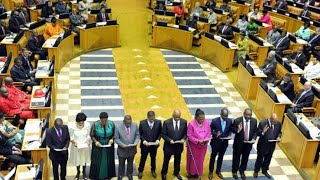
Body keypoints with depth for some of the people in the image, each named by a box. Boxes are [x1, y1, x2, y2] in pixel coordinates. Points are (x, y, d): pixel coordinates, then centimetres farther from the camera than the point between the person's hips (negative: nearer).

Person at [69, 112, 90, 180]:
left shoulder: (87, 125, -21)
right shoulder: (72, 125, -24)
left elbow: (88, 135, -6)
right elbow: (71, 137, -11)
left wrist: (87, 141, -22)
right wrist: (74, 142, -25)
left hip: (85, 145, 1)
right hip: (76, 145, -1)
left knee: (84, 158, 19)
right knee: (77, 159, 18)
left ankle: (84, 172, 43)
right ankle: (78, 172, 44)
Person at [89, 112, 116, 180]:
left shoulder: (111, 124, -12)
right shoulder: (95, 124, -17)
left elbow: (114, 134, 2)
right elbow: (92, 135, -6)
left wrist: (111, 140, -15)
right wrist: (96, 142, -20)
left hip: (109, 146, 2)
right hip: (98, 146, -2)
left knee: (108, 161, 13)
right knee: (97, 162, 6)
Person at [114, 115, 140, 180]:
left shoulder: (135, 125, -13)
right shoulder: (118, 128, -21)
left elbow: (137, 135, -1)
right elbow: (116, 138, -12)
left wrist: (136, 142, -18)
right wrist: (122, 144, -25)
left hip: (132, 149, 3)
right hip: (122, 149, -2)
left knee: (130, 163, 23)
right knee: (121, 164, 17)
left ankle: (129, 174, 47)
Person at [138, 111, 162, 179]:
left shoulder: (158, 122, -13)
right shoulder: (142, 123, -15)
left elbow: (160, 133, -3)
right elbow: (140, 134, -7)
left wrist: (158, 139, -18)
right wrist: (143, 140, -20)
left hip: (154, 145, 1)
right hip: (145, 144, -1)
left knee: (153, 158, 21)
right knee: (143, 158, 17)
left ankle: (153, 170, 45)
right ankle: (140, 171, 38)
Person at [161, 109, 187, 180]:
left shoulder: (184, 122, -9)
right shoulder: (167, 122, -17)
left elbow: (185, 133, 0)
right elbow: (163, 134, -11)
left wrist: (184, 139, -19)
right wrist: (169, 140, -25)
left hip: (179, 146, 3)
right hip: (169, 146, -2)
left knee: (177, 160, 23)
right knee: (166, 161, 16)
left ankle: (176, 172, 47)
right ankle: (164, 173, 39)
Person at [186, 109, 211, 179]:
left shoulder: (207, 122, -12)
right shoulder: (191, 124, -22)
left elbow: (209, 133, -2)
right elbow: (189, 136, -16)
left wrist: (205, 140, -19)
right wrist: (198, 141, -25)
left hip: (203, 145, 3)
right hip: (193, 145, -3)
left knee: (200, 160, 17)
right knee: (193, 160, 13)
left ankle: (198, 173, 36)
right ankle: (191, 173, 33)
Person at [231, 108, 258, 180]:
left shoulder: (254, 121, -9)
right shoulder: (237, 121, -20)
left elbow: (255, 131, 2)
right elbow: (232, 129, -9)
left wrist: (254, 138, -15)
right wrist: (238, 130, -31)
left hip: (248, 143, 3)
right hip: (239, 143, -3)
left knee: (245, 158, 18)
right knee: (236, 158, 15)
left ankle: (242, 171, 41)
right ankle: (234, 171, 38)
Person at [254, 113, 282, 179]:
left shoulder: (279, 124, -11)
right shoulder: (262, 123, -24)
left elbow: (279, 132, 6)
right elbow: (257, 133, -16)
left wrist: (279, 137, -15)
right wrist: (263, 132, -37)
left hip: (272, 145, 4)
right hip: (263, 145, -4)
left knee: (268, 158, 22)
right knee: (260, 158, 16)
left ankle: (265, 171, 45)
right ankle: (256, 171, 38)